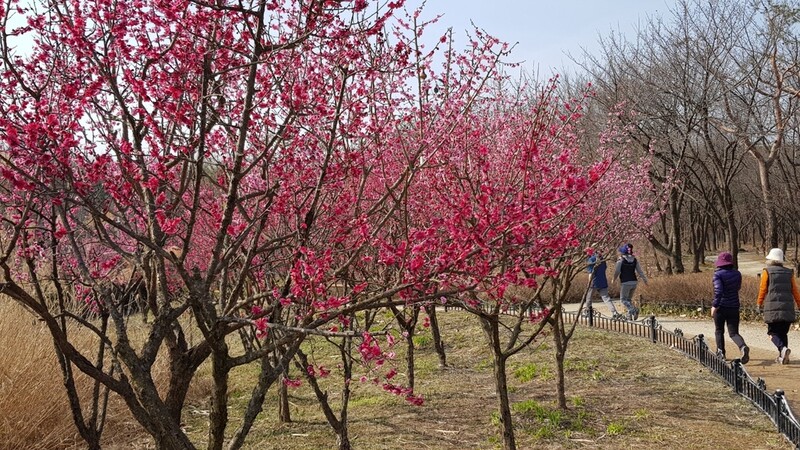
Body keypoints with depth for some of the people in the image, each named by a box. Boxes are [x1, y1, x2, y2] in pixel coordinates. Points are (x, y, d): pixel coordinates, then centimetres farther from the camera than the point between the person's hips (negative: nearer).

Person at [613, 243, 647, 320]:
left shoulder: (620, 260, -7)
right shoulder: (635, 260, 7)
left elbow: (617, 272, -3)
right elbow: (640, 271, 9)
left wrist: (613, 279, 14)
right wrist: (645, 279, 17)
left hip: (625, 283, -6)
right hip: (634, 282, 6)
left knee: (623, 299, 1)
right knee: (629, 299, 18)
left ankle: (633, 310, -21)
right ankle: (630, 315, 13)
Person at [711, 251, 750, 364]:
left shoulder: (718, 274, -12)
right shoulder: (737, 274, 4)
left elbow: (718, 290, -24)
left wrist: (714, 305, -22)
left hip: (721, 306, -4)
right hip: (734, 307, 4)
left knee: (719, 330, 16)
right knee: (733, 332, 5)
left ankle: (720, 353, 15)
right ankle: (743, 347, -23)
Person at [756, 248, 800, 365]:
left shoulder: (767, 271, -2)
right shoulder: (789, 273, 10)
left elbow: (762, 289, -2)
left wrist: (759, 304, 11)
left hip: (772, 308, -4)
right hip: (788, 308, 4)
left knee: (773, 332, 3)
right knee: (783, 333, 15)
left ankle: (783, 348, -22)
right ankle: (782, 357, 13)